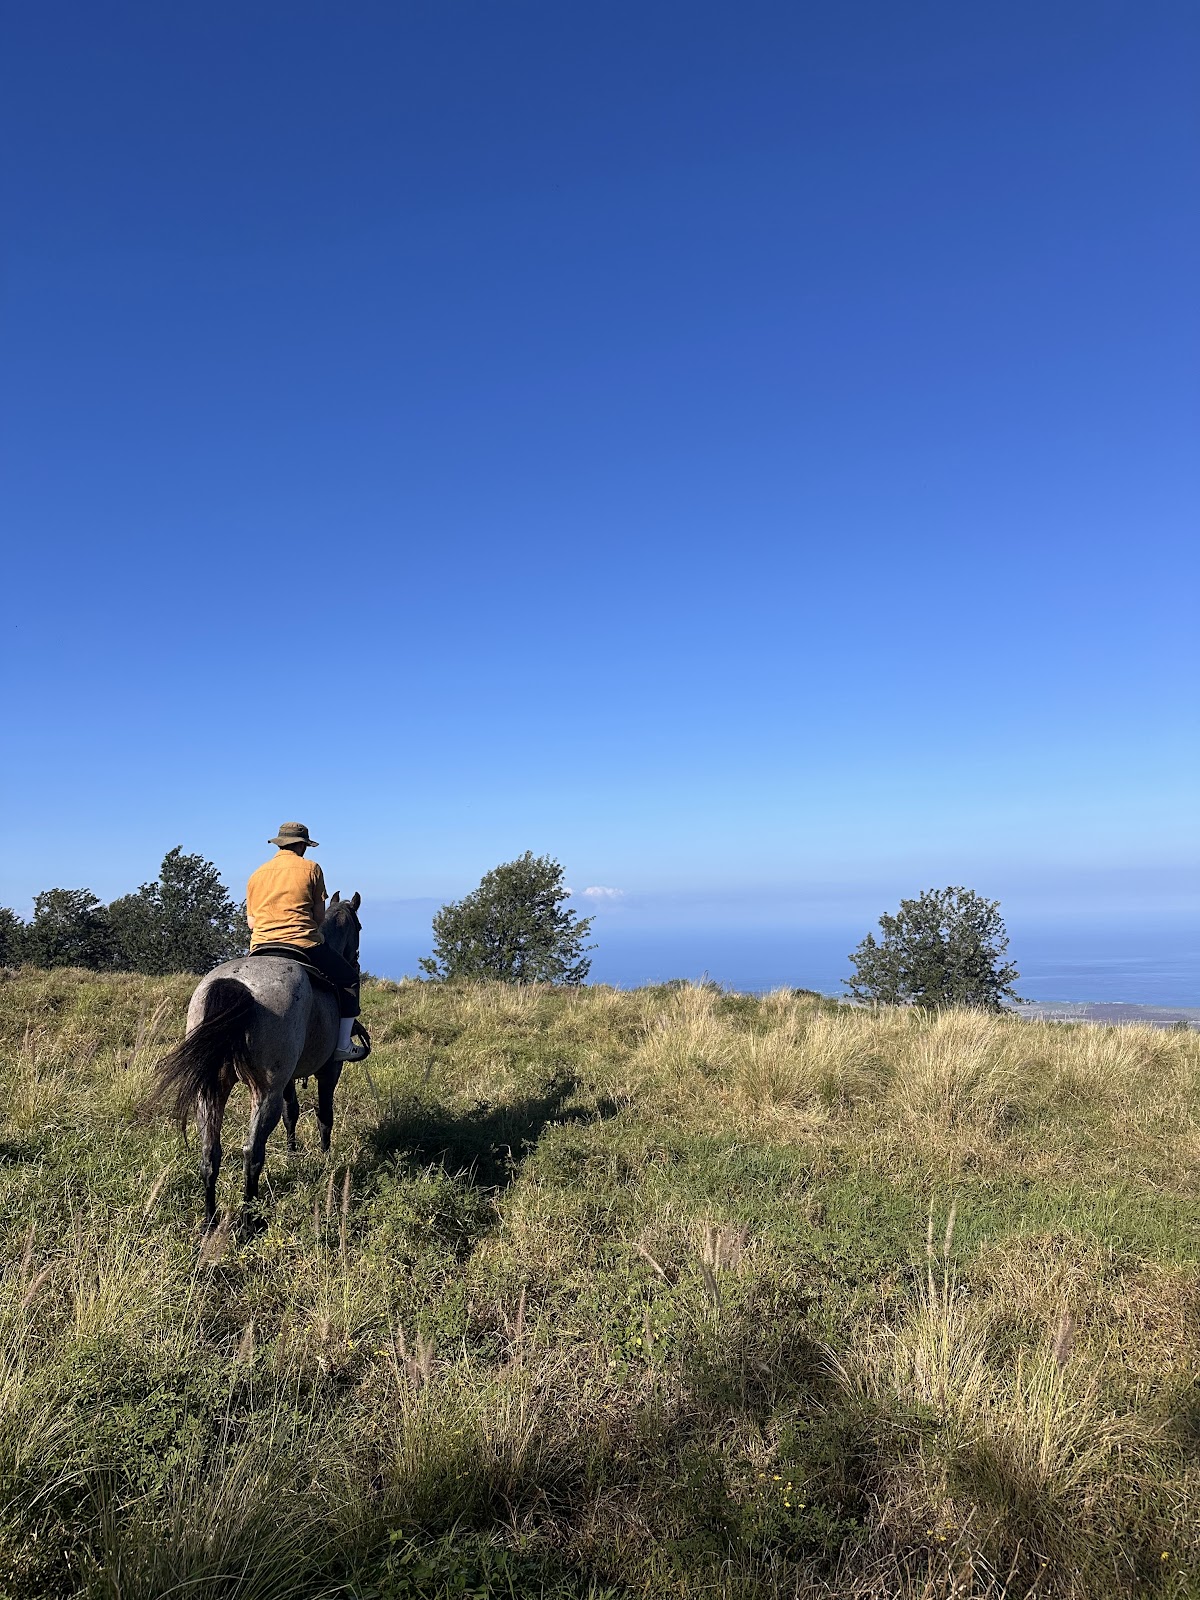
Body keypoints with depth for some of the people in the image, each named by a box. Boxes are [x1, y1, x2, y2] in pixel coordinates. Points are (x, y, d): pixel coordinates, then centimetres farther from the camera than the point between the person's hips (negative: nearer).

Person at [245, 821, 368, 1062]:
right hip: (303, 945, -4)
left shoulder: (256, 875, 14)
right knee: (349, 978, 13)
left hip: (260, 949, 4)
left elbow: (251, 921, 12)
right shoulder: (311, 868, 2)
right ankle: (343, 1045, 8)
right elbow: (320, 916, 1)